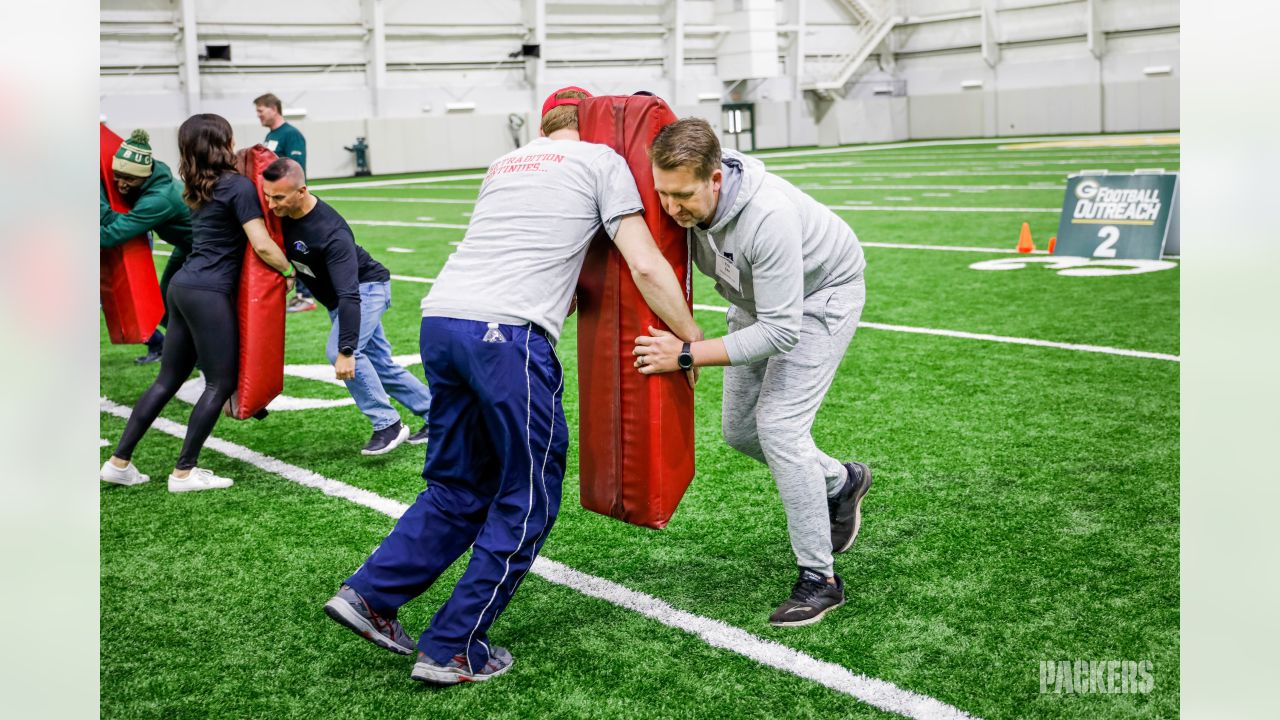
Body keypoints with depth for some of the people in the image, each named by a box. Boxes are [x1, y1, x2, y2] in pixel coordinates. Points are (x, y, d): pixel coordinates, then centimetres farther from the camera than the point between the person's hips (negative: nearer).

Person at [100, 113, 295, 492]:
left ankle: (119, 462, 17)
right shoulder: (239, 185, -10)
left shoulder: (201, 189, 15)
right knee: (221, 382, 2)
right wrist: (290, 270, 2)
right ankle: (184, 472, 5)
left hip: (183, 287, 8)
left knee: (168, 379, 14)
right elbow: (262, 246, -15)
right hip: (209, 294, -8)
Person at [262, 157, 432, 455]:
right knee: (379, 363, 10)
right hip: (335, 298, 8)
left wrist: (346, 351, -44)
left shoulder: (331, 232, -36)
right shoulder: (280, 213, -15)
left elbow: (349, 294, -40)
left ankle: (388, 425, -15)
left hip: (367, 287, -8)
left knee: (338, 350, -27)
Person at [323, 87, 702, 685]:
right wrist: (693, 340, 13)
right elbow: (645, 266, 3)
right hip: (507, 332, -7)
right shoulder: (603, 161, 11)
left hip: (439, 318, 7)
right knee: (527, 500, 7)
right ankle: (450, 651, 10)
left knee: (459, 488, 21)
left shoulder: (505, 164, 28)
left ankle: (369, 595, 17)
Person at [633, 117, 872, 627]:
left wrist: (686, 355, -41)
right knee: (739, 430, 10)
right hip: (757, 296, 7)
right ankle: (841, 483, 35)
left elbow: (782, 331, -40)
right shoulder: (682, 205, -24)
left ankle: (819, 579, -6)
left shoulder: (768, 216, -43)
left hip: (822, 293, -7)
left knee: (778, 425, -18)